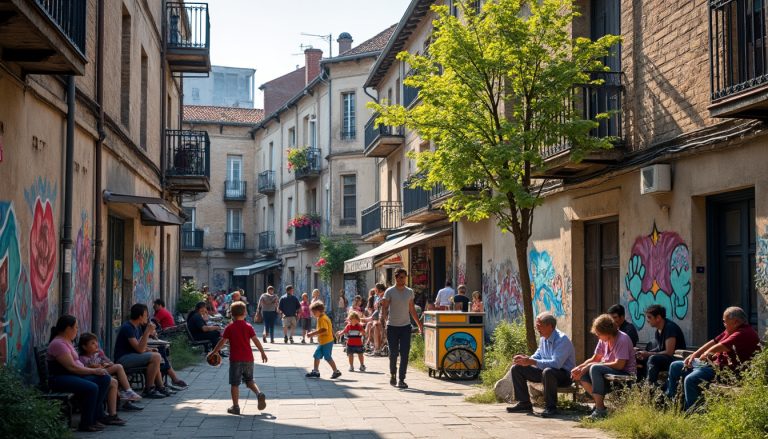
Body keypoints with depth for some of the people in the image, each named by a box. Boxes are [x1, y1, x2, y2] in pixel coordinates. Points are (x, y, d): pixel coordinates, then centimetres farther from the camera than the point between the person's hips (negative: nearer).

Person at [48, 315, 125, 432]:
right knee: (92, 388, -30)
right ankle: (86, 424, -18)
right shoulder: (58, 343, -16)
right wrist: (93, 371, -15)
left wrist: (94, 370, 1)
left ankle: (96, 415, -1)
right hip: (60, 379, -11)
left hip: (73, 375, 11)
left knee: (104, 379, -2)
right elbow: (71, 367, -22)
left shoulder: (66, 341, 17)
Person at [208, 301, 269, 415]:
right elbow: (256, 340, -1)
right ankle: (259, 394, -6)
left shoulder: (229, 328, -5)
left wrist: (213, 353, 8)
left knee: (234, 384, 4)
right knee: (249, 380, 19)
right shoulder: (248, 326, 1)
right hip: (248, 359, 3)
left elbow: (222, 342, -4)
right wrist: (262, 352, 9)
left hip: (235, 360, -3)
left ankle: (235, 407, 5)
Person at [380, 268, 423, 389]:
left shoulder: (409, 292, 8)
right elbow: (384, 308, -7)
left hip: (406, 326, 2)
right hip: (392, 326, -2)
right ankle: (392, 375, 27)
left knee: (405, 354, -5)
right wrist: (383, 319, -24)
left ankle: (401, 380, -2)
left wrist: (419, 324, 17)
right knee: (393, 353, 5)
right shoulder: (390, 291, -3)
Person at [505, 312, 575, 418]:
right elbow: (537, 356, 17)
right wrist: (525, 359, -6)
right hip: (545, 371, 9)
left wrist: (531, 362, -34)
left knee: (548, 372, -43)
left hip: (564, 374, -9)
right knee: (516, 368, 1)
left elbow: (556, 363, -32)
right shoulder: (543, 339, 6)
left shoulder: (562, 340, -21)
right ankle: (524, 403, 4)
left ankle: (551, 407, -26)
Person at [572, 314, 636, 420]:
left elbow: (619, 365, -24)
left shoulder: (623, 339, -17)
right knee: (583, 375, -6)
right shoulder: (604, 340, 8)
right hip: (608, 373, 9)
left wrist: (591, 365, -21)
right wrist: (579, 367, -7)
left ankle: (600, 410, -27)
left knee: (595, 369, -29)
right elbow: (594, 359, 13)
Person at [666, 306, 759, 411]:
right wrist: (694, 355, 9)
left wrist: (706, 354, -6)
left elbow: (721, 346, -24)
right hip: (712, 362, 12)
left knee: (690, 379, -33)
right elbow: (714, 341, 17)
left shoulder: (744, 333, -19)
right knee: (675, 366, 12)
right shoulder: (730, 331, 16)